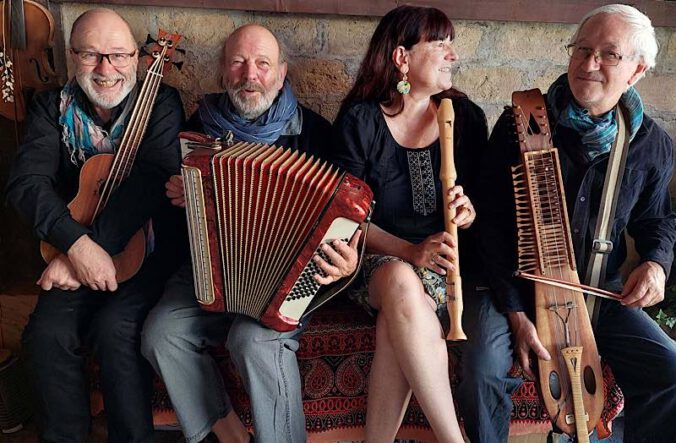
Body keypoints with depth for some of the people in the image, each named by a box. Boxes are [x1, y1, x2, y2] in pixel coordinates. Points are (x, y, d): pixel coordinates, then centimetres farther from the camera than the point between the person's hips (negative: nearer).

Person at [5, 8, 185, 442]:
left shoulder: (161, 102, -5)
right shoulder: (53, 107, 3)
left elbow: (154, 178, -20)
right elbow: (26, 182, -10)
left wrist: (97, 243, -28)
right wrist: (77, 244, -26)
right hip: (72, 242, 3)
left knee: (115, 327, -26)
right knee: (47, 332, -20)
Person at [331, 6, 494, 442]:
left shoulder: (466, 116, 5)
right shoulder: (359, 121, -3)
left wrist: (470, 213, -16)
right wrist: (410, 251, -22)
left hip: (451, 261, 1)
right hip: (380, 258, -1)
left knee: (397, 322, -33)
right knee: (401, 283, -37)